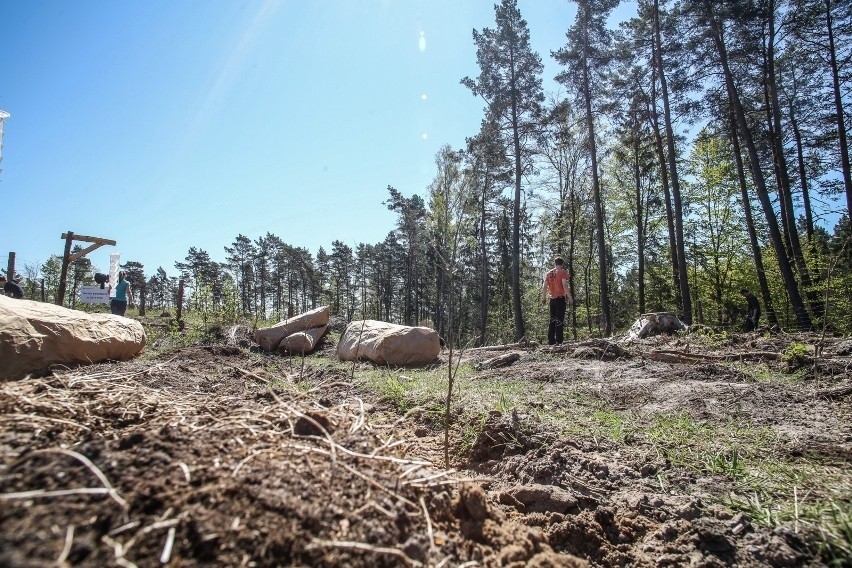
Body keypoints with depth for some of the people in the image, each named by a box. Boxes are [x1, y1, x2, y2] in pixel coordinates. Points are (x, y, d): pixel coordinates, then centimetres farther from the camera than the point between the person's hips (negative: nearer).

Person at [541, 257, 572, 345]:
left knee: (552, 320, 11)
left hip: (552, 299, 5)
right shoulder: (563, 272, -3)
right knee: (560, 320, -4)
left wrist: (543, 298, 14)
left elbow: (544, 286, 7)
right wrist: (570, 297, -8)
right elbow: (565, 285, -13)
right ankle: (559, 341, -8)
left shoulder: (548, 273, 11)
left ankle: (551, 341, 10)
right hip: (561, 298, -5)